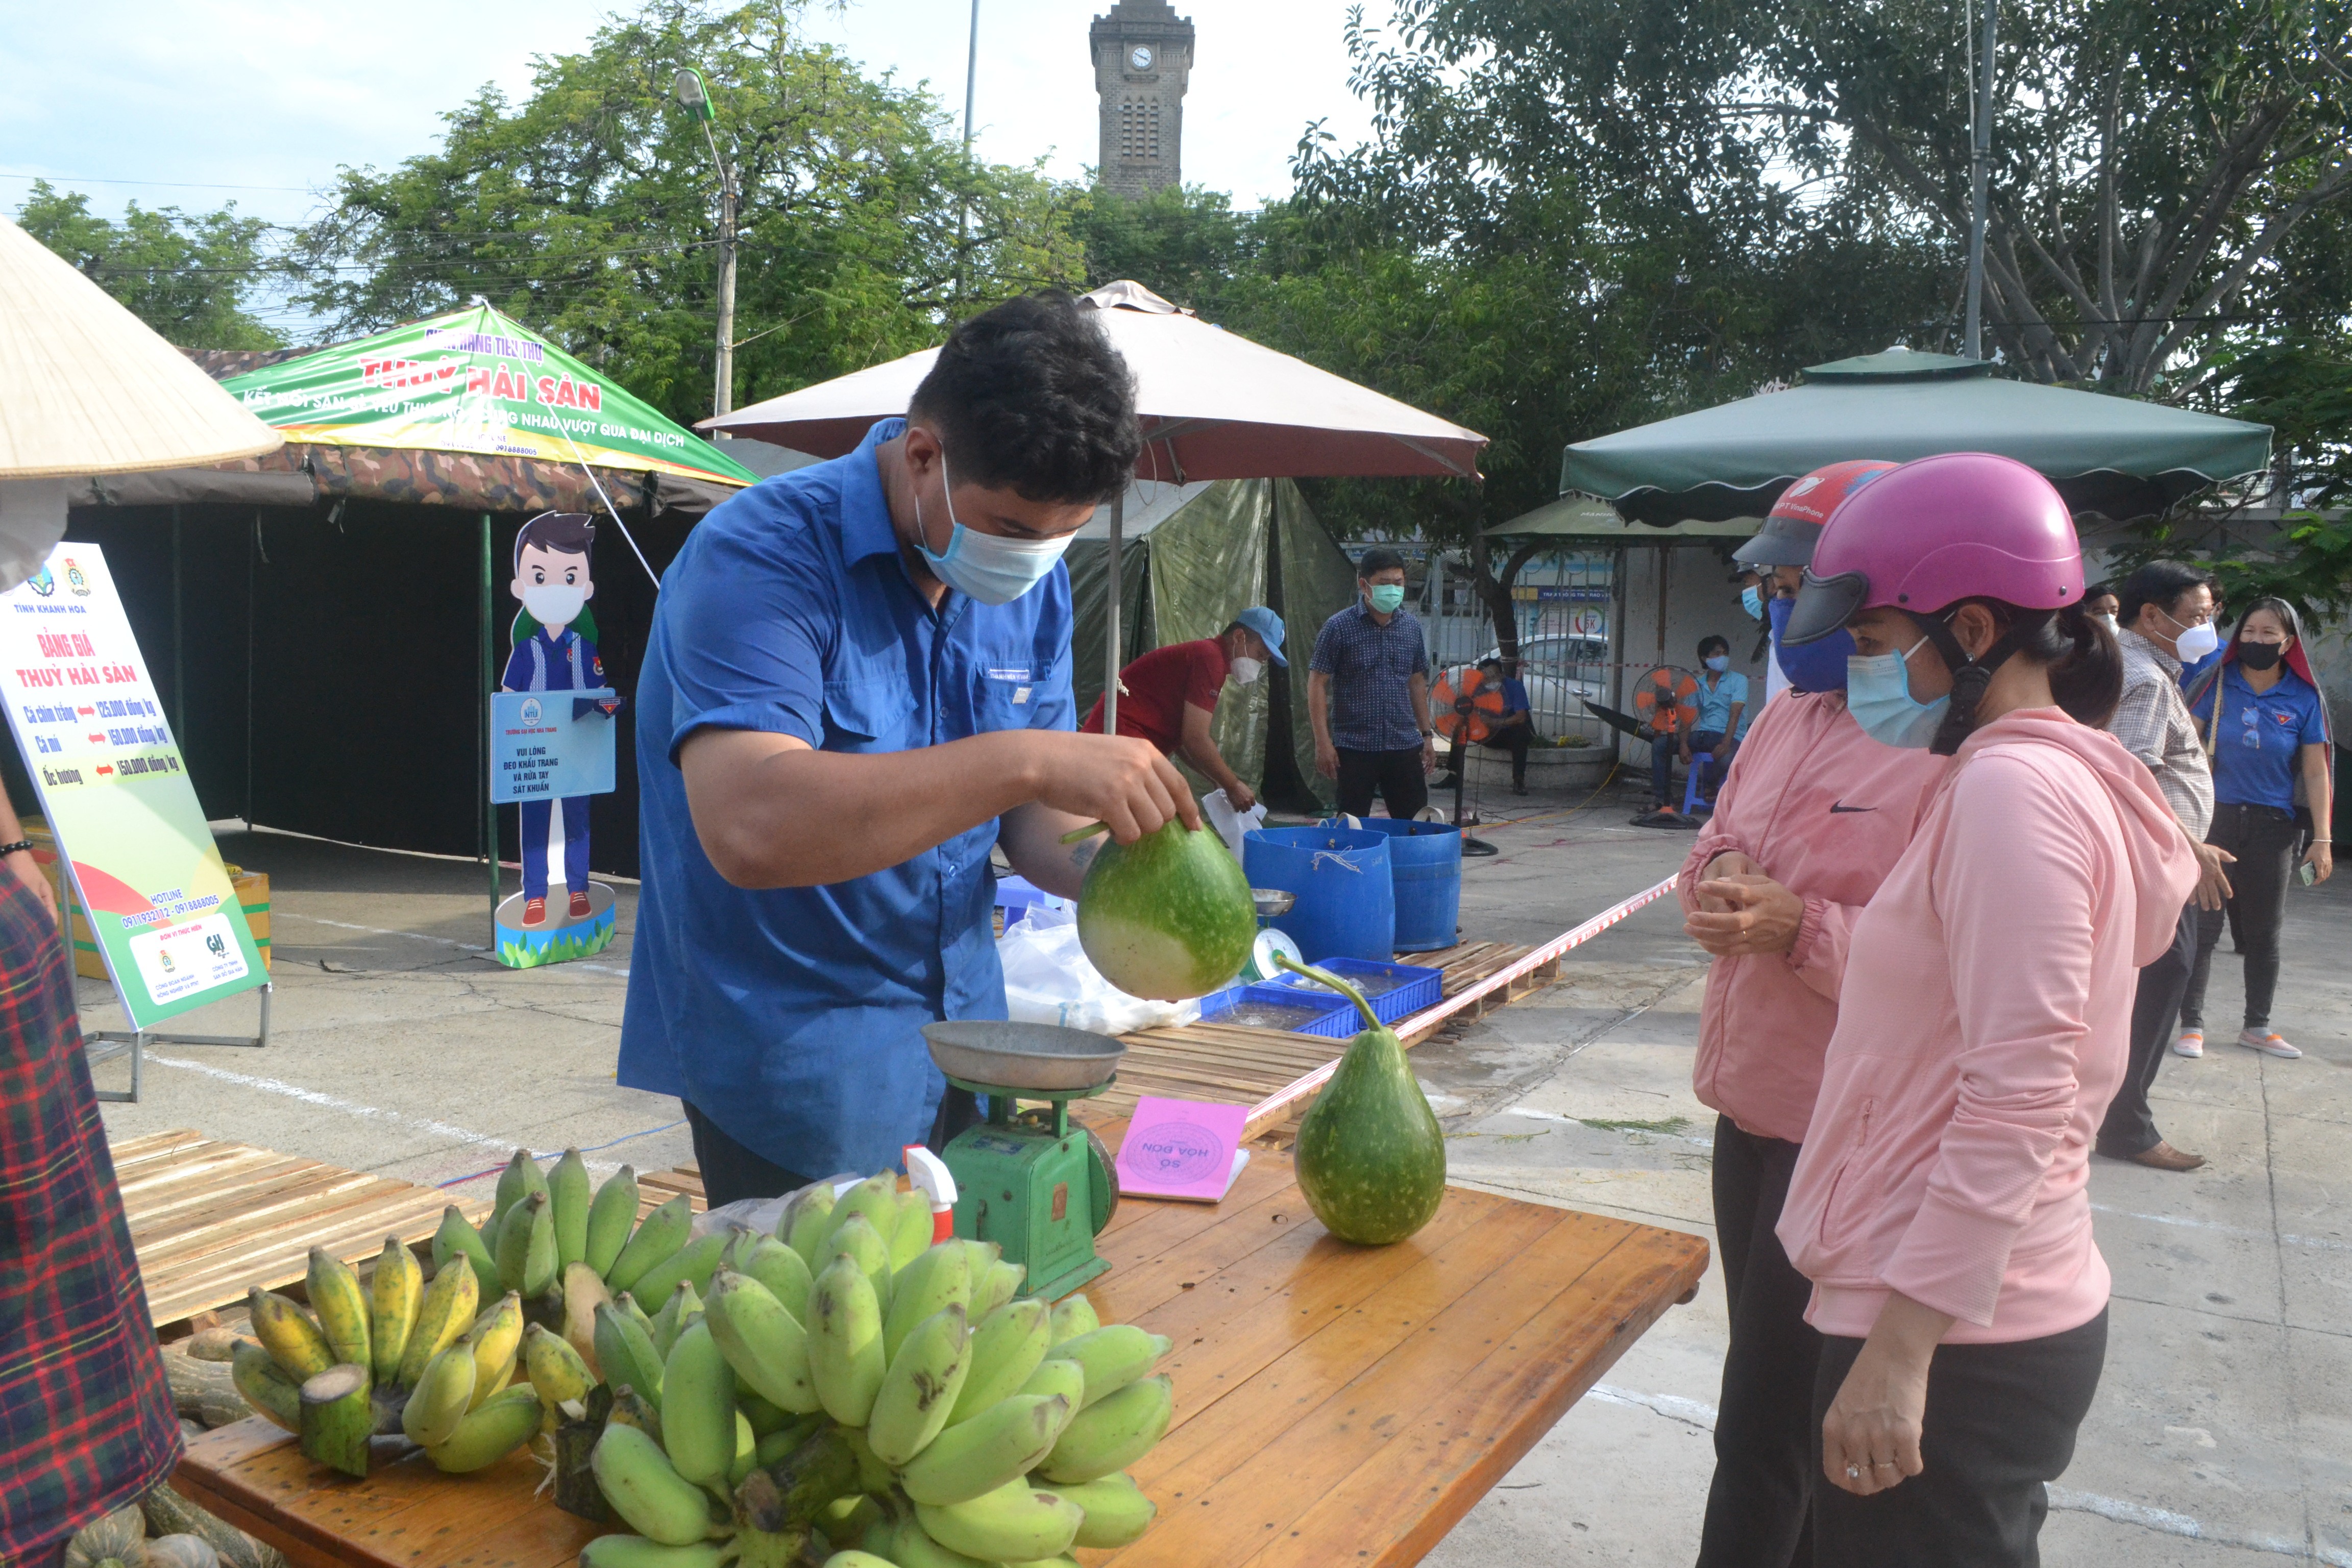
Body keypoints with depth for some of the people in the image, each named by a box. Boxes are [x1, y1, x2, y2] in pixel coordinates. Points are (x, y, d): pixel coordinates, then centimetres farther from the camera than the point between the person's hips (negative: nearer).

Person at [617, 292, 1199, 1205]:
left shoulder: (1037, 580, 2)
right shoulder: (764, 557, -21)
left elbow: (1025, 812, 6)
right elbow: (748, 828, -36)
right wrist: (1024, 760, -41)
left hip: (963, 1038, 7)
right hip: (794, 1057, -6)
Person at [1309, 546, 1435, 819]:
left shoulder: (1412, 627, 9)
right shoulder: (1339, 627, -6)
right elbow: (1317, 684, -6)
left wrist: (1427, 735, 14)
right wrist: (1323, 742, -12)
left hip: (1404, 745, 4)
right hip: (1354, 746, -4)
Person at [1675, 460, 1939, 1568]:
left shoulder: (1952, 750, -18)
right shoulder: (1789, 715, 9)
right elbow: (1716, 848, 20)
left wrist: (1803, 928, -28)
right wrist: (1717, 880, -2)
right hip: (1752, 1102, 8)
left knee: (1762, 1434, 1)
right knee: (1772, 1397, 22)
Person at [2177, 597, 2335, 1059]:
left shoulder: (2304, 699, 0)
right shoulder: (2218, 685, -2)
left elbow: (2316, 774, 2)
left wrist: (2322, 839, -2)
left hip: (2272, 827, 2)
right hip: (2214, 818, -1)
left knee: (2264, 933, 11)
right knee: (2202, 925, 0)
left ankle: (2257, 1027, 24)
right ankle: (2191, 1025, 9)